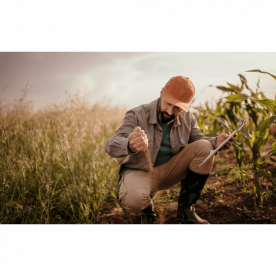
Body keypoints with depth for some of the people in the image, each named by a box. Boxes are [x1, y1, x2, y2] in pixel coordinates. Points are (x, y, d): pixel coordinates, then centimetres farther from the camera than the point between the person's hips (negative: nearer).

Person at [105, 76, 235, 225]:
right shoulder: (137, 115, -19)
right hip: (140, 172, -5)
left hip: (169, 171, 5)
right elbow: (111, 146, -27)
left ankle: (186, 209, -5)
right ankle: (146, 208, 4)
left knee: (204, 147, -15)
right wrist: (130, 146, -53)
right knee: (134, 199, -39)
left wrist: (216, 142, -18)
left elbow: (198, 139, 8)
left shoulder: (187, 118, -5)